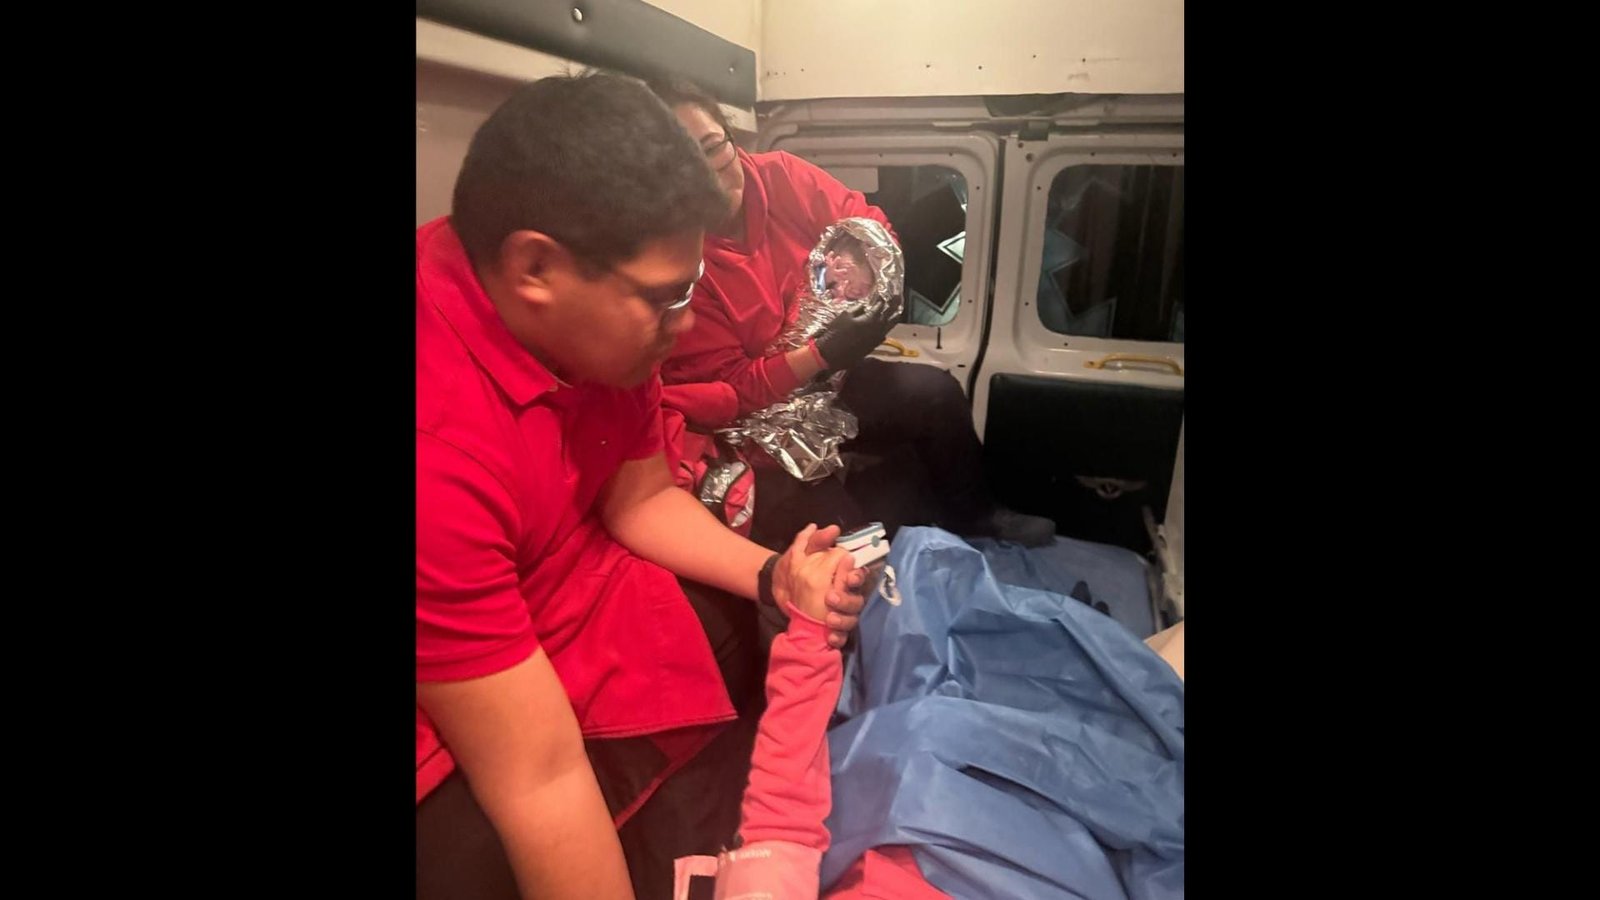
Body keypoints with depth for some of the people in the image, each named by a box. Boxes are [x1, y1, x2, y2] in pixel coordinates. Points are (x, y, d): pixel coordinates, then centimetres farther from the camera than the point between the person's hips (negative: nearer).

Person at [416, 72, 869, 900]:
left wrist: (769, 576, -12)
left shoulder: (597, 321, -12)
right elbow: (543, 777, -31)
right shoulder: (437, 445, -37)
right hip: (468, 744, -6)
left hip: (593, 591, 7)